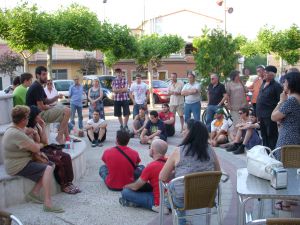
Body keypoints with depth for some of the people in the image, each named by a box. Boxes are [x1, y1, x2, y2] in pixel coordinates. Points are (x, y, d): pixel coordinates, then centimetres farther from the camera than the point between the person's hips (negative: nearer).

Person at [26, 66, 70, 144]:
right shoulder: (37, 87, -19)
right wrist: (51, 107, -4)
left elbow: (46, 101, 16)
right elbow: (41, 107, -22)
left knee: (65, 111, 20)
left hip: (41, 112, 11)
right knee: (67, 111, -15)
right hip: (39, 114, -11)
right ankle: (60, 137, -10)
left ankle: (67, 137, 16)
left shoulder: (38, 86, 15)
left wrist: (57, 97, 0)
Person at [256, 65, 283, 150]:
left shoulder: (276, 86, -12)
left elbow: (279, 101, -14)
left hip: (269, 115, -8)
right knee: (264, 134, 17)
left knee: (271, 135, -2)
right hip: (261, 114, 8)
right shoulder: (263, 83, 13)